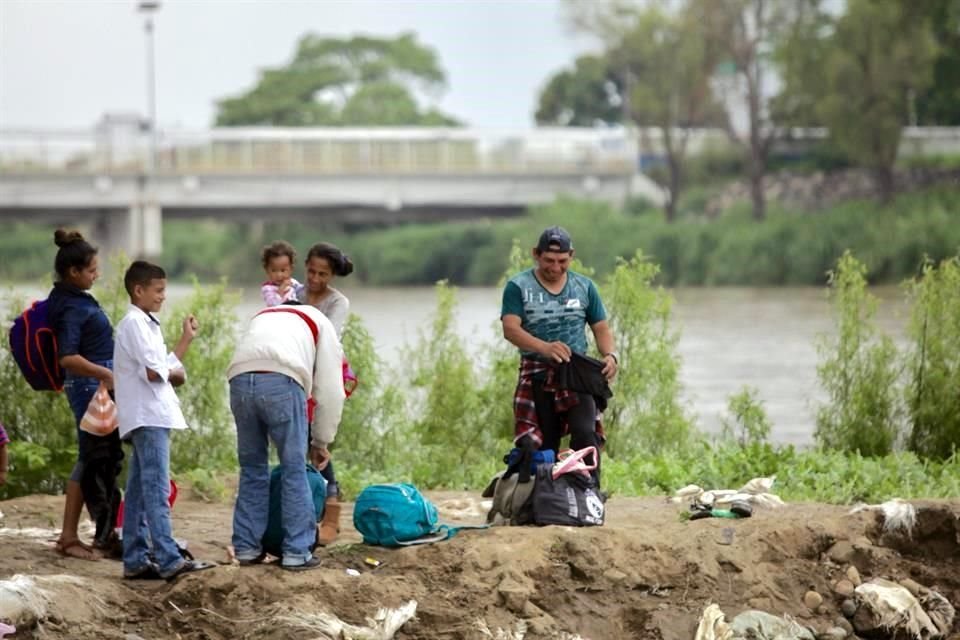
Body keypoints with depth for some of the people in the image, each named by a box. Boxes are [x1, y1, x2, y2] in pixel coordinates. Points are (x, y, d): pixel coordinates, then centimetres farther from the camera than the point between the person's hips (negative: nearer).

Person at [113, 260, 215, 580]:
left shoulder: (147, 324, 21)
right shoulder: (135, 324, -10)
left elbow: (165, 367, 21)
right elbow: (153, 371, -18)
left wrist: (186, 340, 10)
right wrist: (176, 374, -1)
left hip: (151, 417, 11)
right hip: (147, 415, -11)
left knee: (138, 492, 10)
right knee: (157, 490, -15)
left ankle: (136, 560, 13)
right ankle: (168, 560, -20)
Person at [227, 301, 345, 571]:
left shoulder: (262, 317, 39)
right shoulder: (320, 323, 26)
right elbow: (329, 390, 18)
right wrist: (321, 442, 27)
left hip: (240, 379, 4)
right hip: (281, 379, -4)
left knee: (252, 467, 18)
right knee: (294, 470, 6)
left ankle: (247, 548, 21)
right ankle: (297, 552, 6)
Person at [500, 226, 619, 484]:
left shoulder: (584, 286, 12)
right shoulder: (518, 287, 2)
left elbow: (601, 328, 14)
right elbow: (510, 328, -12)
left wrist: (610, 355, -10)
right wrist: (545, 348, -31)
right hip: (536, 376, -1)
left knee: (585, 433, -21)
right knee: (543, 446, 0)